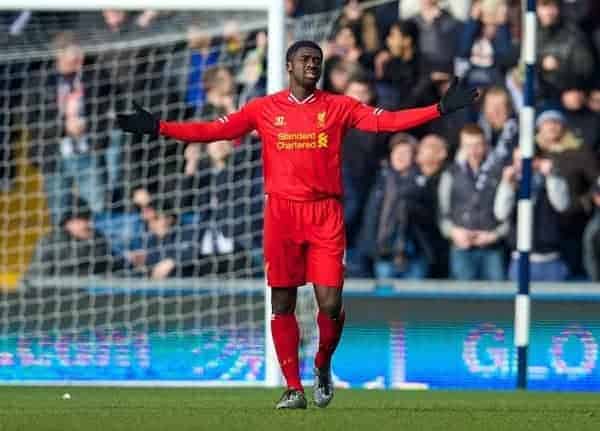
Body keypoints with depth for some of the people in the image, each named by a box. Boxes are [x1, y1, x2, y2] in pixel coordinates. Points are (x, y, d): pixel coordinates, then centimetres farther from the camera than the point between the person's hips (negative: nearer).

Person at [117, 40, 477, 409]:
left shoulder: (339, 107, 8)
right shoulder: (265, 109, 8)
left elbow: (387, 121, 0)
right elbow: (215, 130, 5)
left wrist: (441, 109, -9)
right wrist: (158, 128, -2)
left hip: (326, 214, 0)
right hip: (282, 212, 0)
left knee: (331, 303, -7)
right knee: (282, 303, 0)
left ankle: (323, 366, 21)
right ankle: (294, 388, 8)